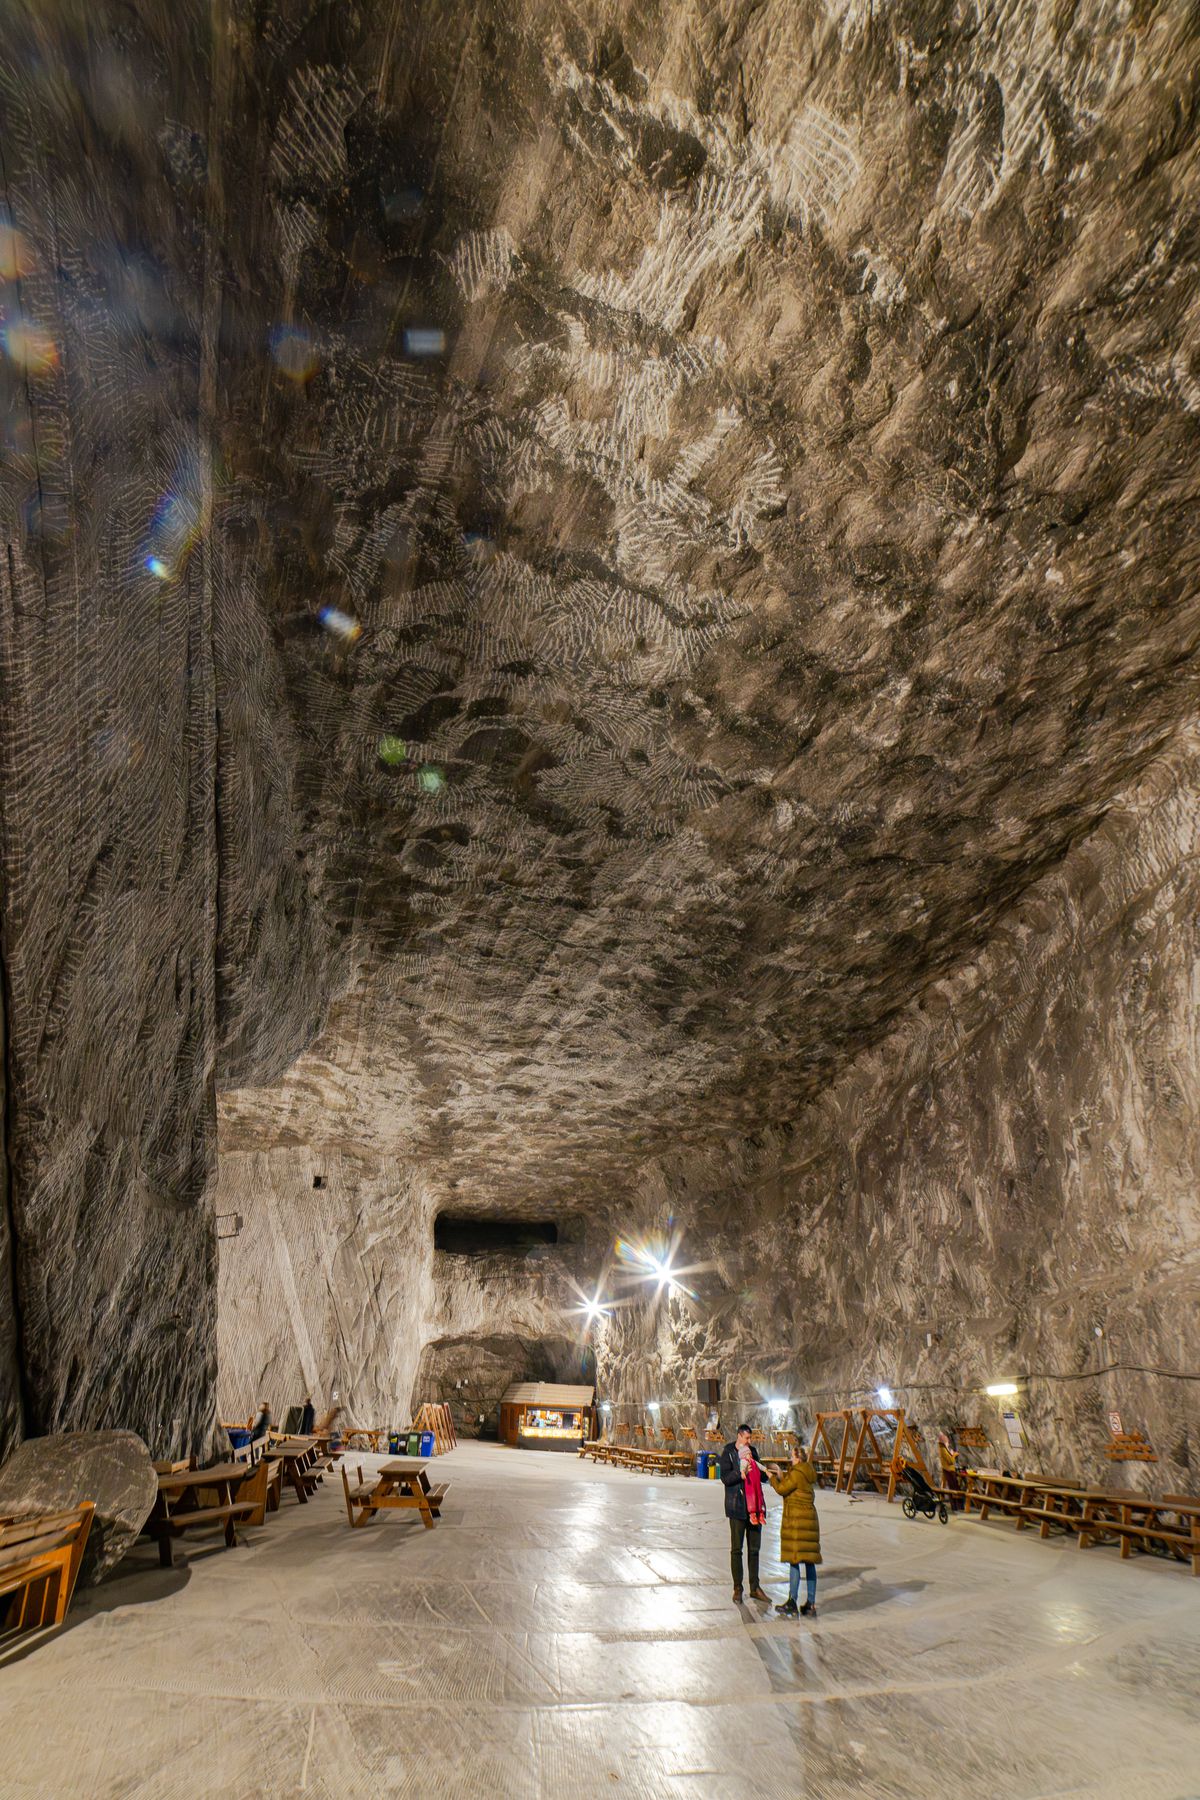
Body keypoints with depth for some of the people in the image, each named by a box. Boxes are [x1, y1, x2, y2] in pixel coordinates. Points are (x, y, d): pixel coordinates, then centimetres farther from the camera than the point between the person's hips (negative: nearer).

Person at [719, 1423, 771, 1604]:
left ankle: (754, 1587, 23)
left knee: (754, 1548, 12)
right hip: (737, 1507, -6)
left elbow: (759, 1475, 17)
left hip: (754, 1506, 6)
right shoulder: (728, 1453, -7)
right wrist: (740, 1474, -30)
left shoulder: (752, 1451, 11)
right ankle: (737, 1589, 11)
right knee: (737, 1549, 1)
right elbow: (725, 1477, -15)